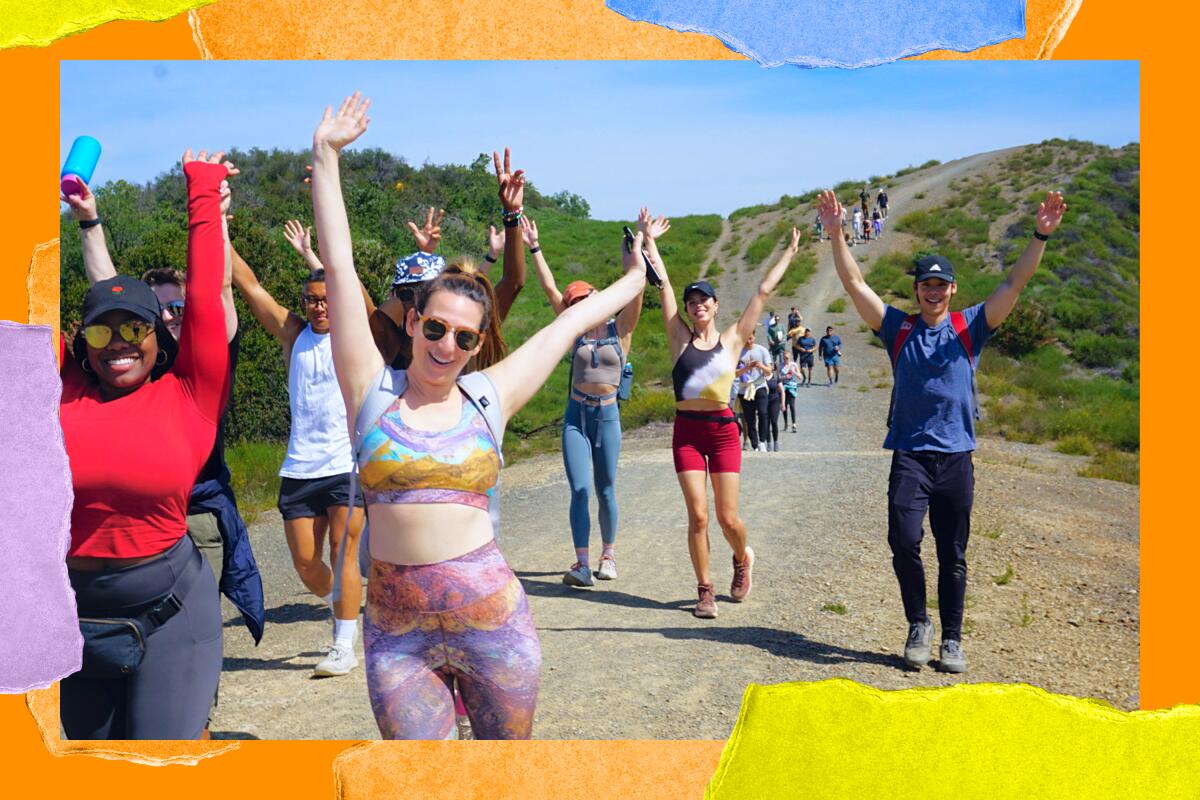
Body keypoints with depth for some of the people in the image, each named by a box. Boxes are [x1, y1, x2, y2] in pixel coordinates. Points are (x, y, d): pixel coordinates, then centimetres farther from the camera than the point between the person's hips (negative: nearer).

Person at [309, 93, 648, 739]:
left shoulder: (488, 397, 4)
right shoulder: (373, 389, 0)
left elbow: (571, 321, 15)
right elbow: (339, 267, 0)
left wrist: (636, 276, 27)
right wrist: (325, 156, 2)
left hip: (493, 615, 1)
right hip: (395, 630, -1)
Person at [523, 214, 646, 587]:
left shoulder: (620, 329, 1)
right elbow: (550, 288, 4)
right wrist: (534, 247, 1)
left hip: (607, 415, -1)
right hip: (575, 415, 1)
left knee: (606, 490, 6)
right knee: (579, 490, -8)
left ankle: (608, 555, 21)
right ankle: (582, 564, -12)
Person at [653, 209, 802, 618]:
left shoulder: (731, 339, 5)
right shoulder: (680, 338, 5)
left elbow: (763, 292, 8)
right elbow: (663, 284, 5)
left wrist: (789, 253, 12)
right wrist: (649, 241, 6)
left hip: (723, 431, 0)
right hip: (686, 431, 0)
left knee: (727, 517, 1)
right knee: (697, 515, -4)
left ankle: (742, 558, 35)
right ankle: (705, 590, 11)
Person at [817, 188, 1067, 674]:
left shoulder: (970, 328, 7)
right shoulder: (898, 329, 6)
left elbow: (1015, 284, -1)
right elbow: (854, 282, 1)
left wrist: (1040, 236, -12)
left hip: (956, 456, 1)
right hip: (909, 455, -1)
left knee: (952, 555, 7)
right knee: (904, 541, -14)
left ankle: (951, 639, 18)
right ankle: (918, 624, 7)